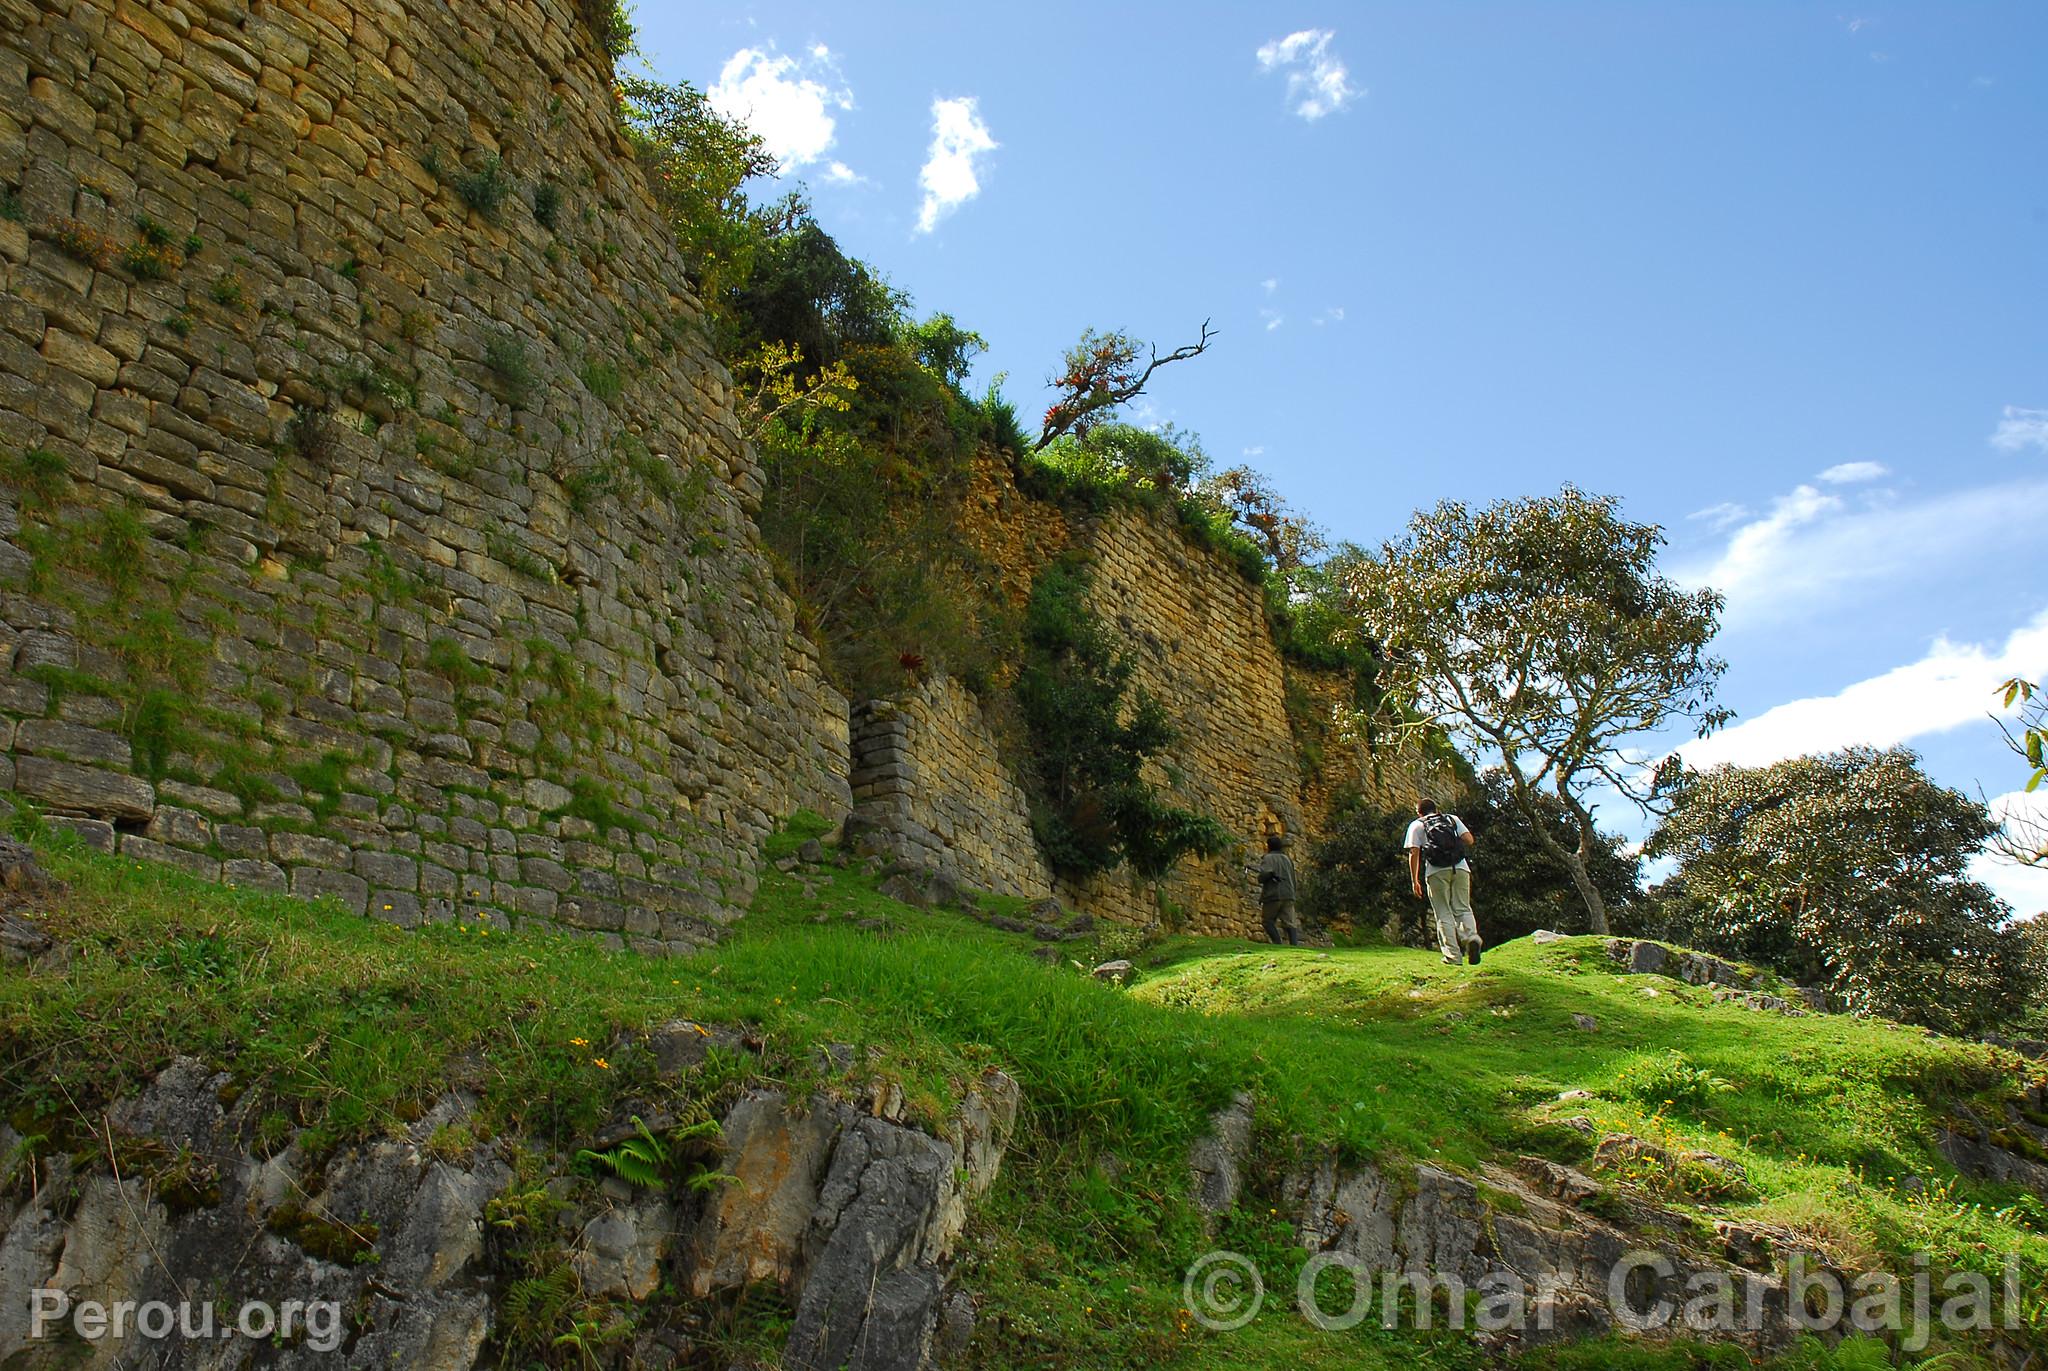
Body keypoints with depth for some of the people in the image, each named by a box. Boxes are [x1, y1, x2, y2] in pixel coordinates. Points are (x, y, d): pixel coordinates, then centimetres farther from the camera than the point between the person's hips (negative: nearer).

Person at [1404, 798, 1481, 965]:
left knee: (1444, 914, 4)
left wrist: (1414, 881, 6)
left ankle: (1453, 956, -2)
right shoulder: (1452, 818, 22)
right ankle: (1471, 937, -19)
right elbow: (1469, 840, 9)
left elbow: (1414, 853, 5)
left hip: (1436, 872, -2)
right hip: (1460, 868, 2)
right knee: (1463, 908, 9)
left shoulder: (1416, 825, 16)